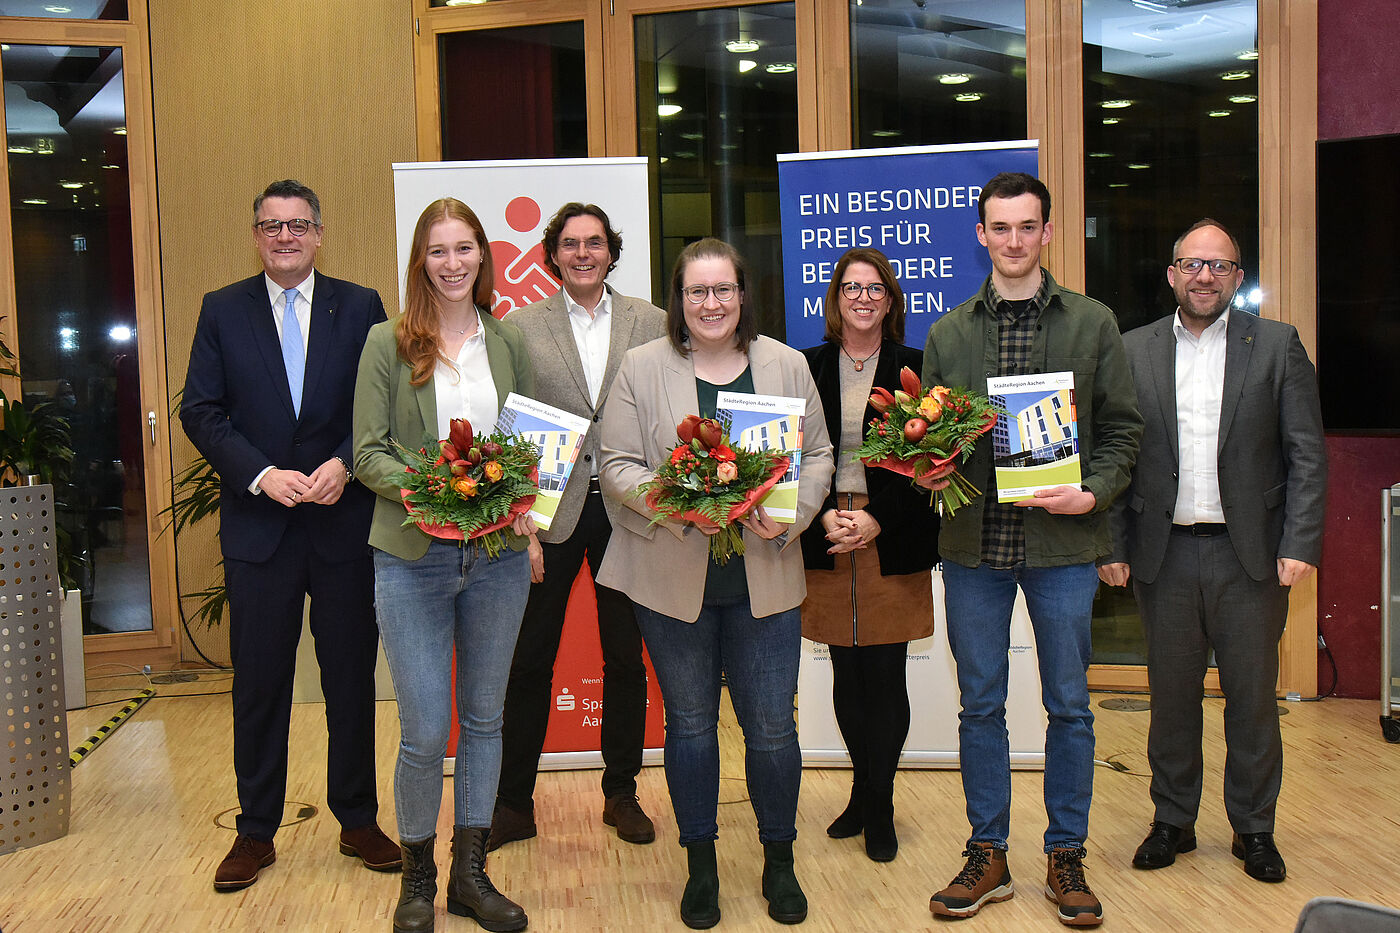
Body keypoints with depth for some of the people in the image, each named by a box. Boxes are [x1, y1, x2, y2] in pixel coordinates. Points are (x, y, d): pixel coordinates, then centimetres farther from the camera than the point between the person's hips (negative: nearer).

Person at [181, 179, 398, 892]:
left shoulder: (360, 306, 5)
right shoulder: (222, 310, 6)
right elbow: (200, 411, 0)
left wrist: (344, 463, -15)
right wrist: (262, 475, -13)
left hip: (345, 520, 0)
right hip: (258, 526, 0)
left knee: (352, 678, 9)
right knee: (259, 684, 7)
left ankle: (358, 820, 24)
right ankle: (256, 831, 22)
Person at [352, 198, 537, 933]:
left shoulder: (508, 342, 8)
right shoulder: (388, 343, 0)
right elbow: (368, 453, -4)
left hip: (497, 555, 3)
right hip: (413, 556, -3)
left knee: (484, 719, 12)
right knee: (425, 733, -2)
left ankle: (470, 873, 28)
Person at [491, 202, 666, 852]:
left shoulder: (650, 322, 5)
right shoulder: (520, 327, 3)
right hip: (548, 510, -1)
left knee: (626, 658, 11)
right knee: (529, 659, 5)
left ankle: (622, 793, 26)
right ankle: (513, 803, 18)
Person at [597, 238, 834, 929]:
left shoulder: (786, 365, 5)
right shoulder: (642, 367, 0)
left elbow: (817, 455, 7)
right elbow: (616, 466, -2)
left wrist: (789, 515, -11)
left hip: (764, 578, 1)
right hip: (672, 577, -1)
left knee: (772, 726, 5)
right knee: (689, 722, 11)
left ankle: (779, 859, 27)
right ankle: (701, 864, 28)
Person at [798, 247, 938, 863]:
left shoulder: (913, 368, 2)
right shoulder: (808, 367, 7)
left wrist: (876, 518, -12)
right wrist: (824, 514, -9)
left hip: (893, 541, -2)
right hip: (826, 537, 2)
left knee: (884, 674, 0)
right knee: (847, 674, 8)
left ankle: (877, 808, 14)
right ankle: (866, 796, 25)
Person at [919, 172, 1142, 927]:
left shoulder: (1092, 324, 5)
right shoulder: (948, 333, 9)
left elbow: (1122, 427, 5)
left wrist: (1094, 493, -11)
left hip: (1062, 543, -1)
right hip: (972, 545, 2)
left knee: (1068, 705, 7)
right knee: (980, 705, 9)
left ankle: (1065, 857, 22)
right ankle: (987, 854, 22)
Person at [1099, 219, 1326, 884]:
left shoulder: (1277, 345, 3)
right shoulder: (1134, 351, 6)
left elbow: (1308, 455, 1)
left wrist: (1301, 545, -8)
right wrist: (1113, 545, -2)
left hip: (1250, 554, -1)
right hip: (1165, 554, 1)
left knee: (1252, 697, 8)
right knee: (1171, 696, 10)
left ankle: (1253, 828, 24)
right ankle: (1172, 821, 26)